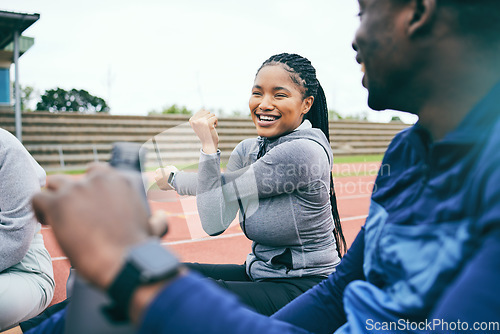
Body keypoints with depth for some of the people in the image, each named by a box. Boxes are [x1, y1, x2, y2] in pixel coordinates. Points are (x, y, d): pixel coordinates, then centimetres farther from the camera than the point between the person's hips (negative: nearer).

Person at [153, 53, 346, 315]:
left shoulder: (305, 150, -22)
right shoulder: (247, 150, 4)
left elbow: (220, 188, -19)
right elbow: (215, 223, -3)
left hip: (308, 284, -7)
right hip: (259, 272, 8)